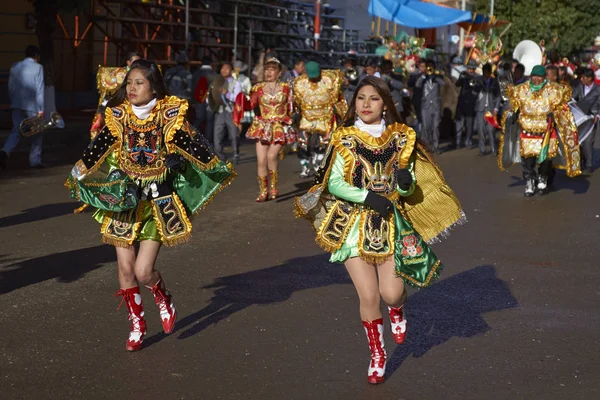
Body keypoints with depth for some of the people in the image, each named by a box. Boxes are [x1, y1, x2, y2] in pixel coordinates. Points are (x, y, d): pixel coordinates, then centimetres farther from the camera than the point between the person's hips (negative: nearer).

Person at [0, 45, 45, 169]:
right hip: (32, 105, -4)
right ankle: (35, 160, 15)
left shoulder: (15, 67, 9)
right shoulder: (38, 67, -6)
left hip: (17, 105, 4)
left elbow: (10, 87, 13)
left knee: (16, 131, 4)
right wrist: (41, 108, -9)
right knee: (36, 133, 11)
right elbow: (40, 89, -10)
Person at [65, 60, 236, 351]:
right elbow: (96, 149, 7)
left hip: (158, 201, -3)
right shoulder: (119, 118, 0)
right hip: (124, 199, 3)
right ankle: (137, 326, 23)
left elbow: (195, 145, -3)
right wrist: (77, 177, 12)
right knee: (125, 268, 4)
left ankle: (163, 299, 26)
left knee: (143, 271, -9)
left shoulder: (169, 116, -8)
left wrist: (218, 169, -2)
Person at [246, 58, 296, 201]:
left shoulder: (286, 88, 6)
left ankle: (273, 187, 1)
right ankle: (263, 191, 8)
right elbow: (250, 105, -3)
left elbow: (290, 109, 12)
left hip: (280, 127, -2)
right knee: (261, 161, -5)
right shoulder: (258, 88, 6)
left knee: (271, 156, -19)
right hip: (262, 127, 2)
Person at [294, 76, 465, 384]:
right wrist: (368, 197, -22)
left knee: (391, 293, -9)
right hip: (355, 224, -1)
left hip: (392, 223, 1)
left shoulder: (401, 138, 1)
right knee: (368, 295, -4)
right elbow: (334, 183, -8)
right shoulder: (345, 139, -3)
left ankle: (397, 310, 32)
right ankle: (377, 355, 21)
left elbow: (409, 190, 2)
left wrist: (407, 182, -21)